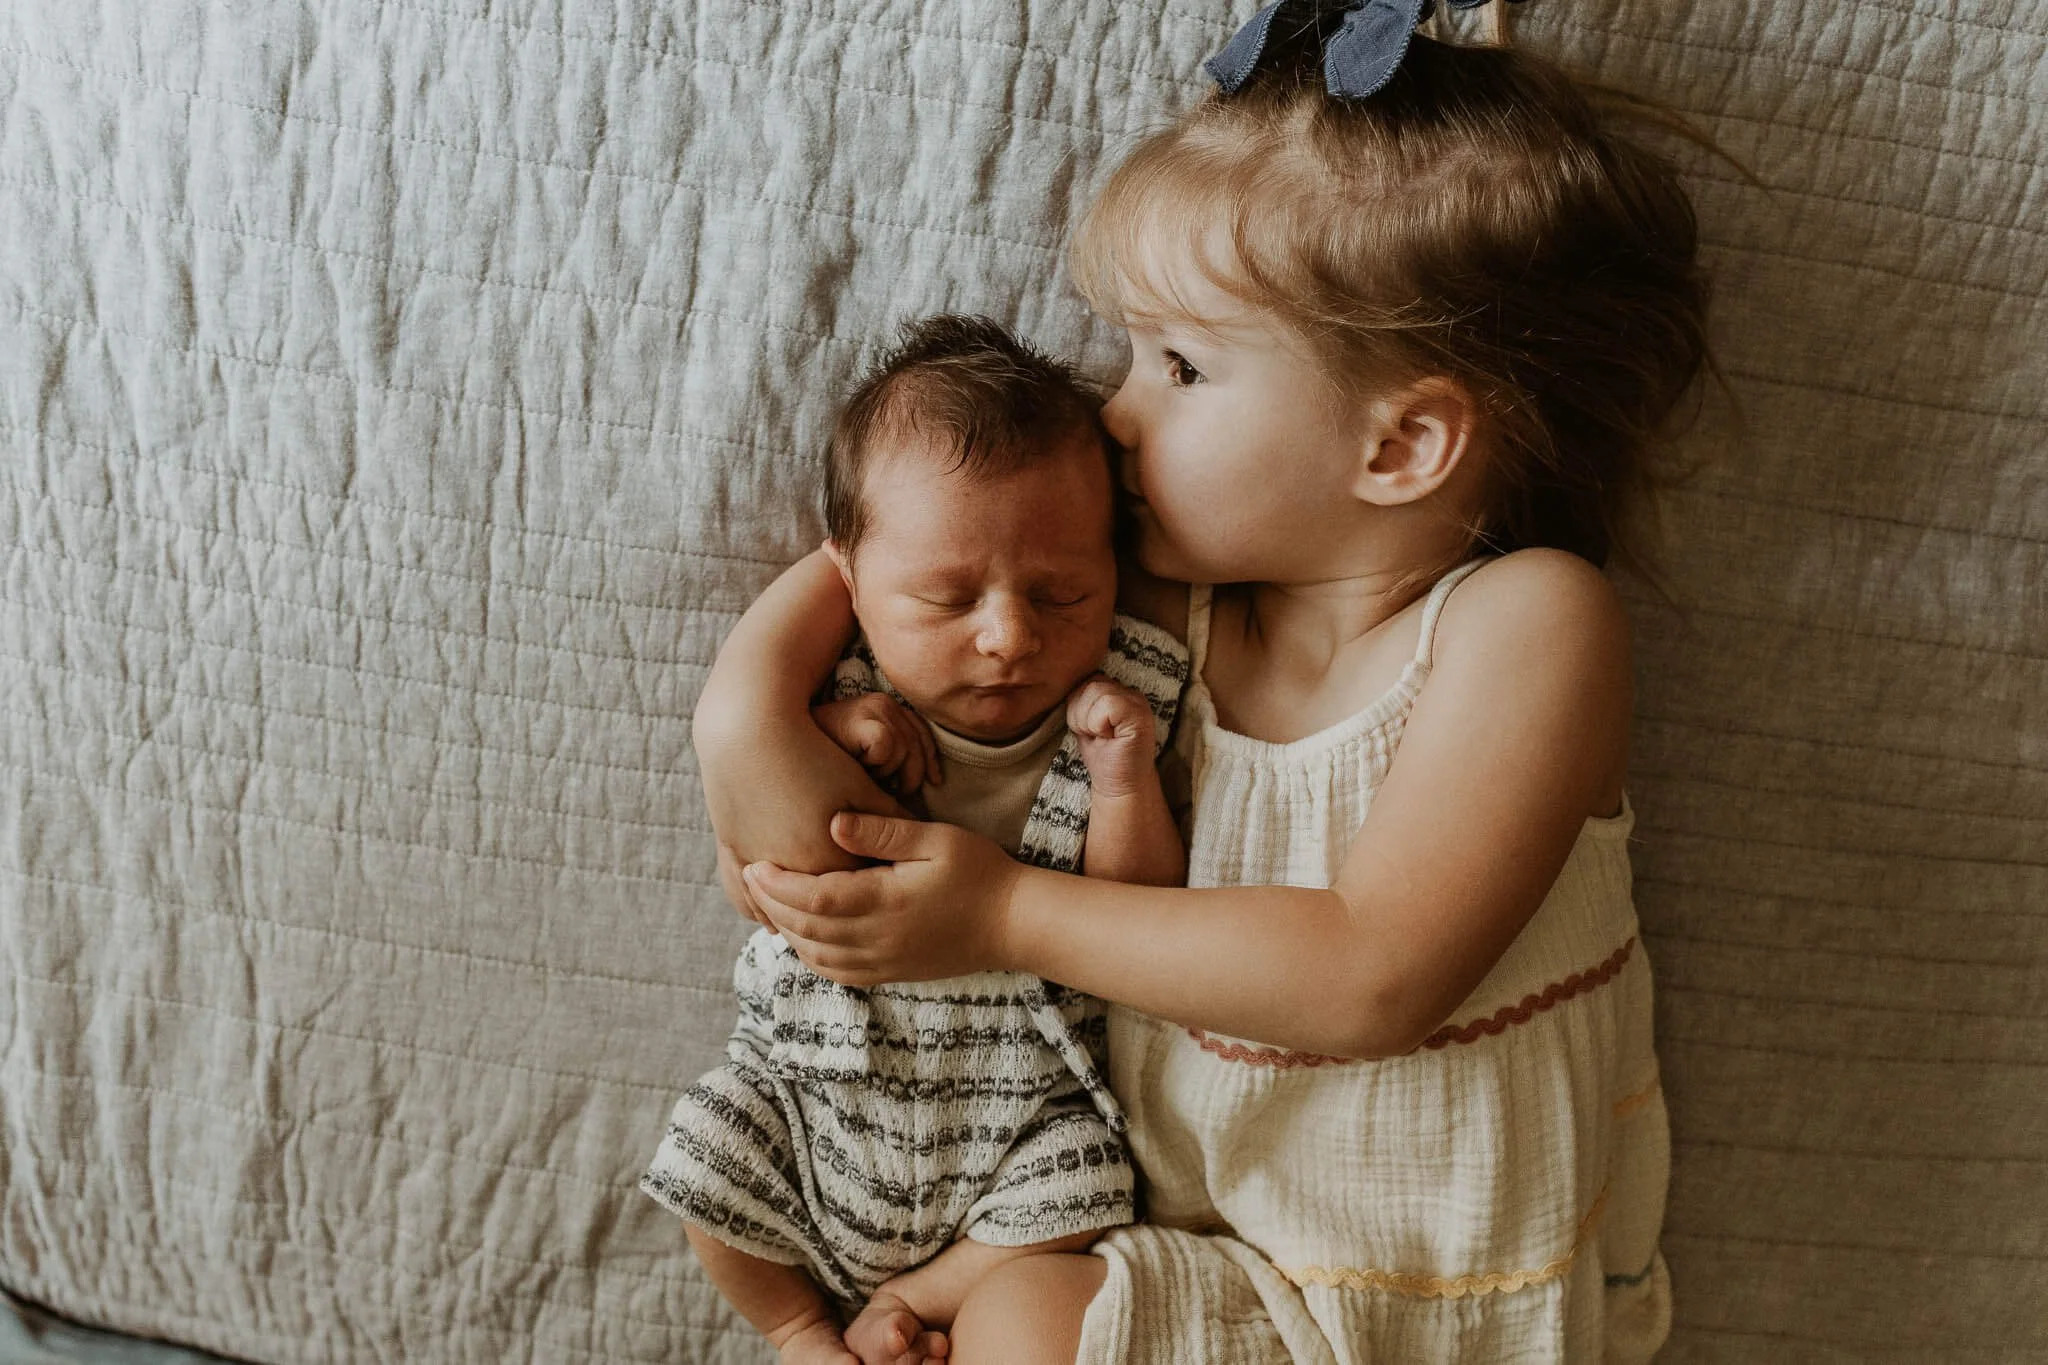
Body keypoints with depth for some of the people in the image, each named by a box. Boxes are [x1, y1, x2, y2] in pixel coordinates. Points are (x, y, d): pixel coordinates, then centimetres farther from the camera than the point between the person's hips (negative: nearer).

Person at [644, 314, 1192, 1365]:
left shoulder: (1107, 715, -14)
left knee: (1071, 1202, -18)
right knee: (710, 1160, -6)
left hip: (1016, 1086, -1)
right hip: (824, 1069, 1)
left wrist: (1126, 784, -30)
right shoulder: (837, 701, -11)